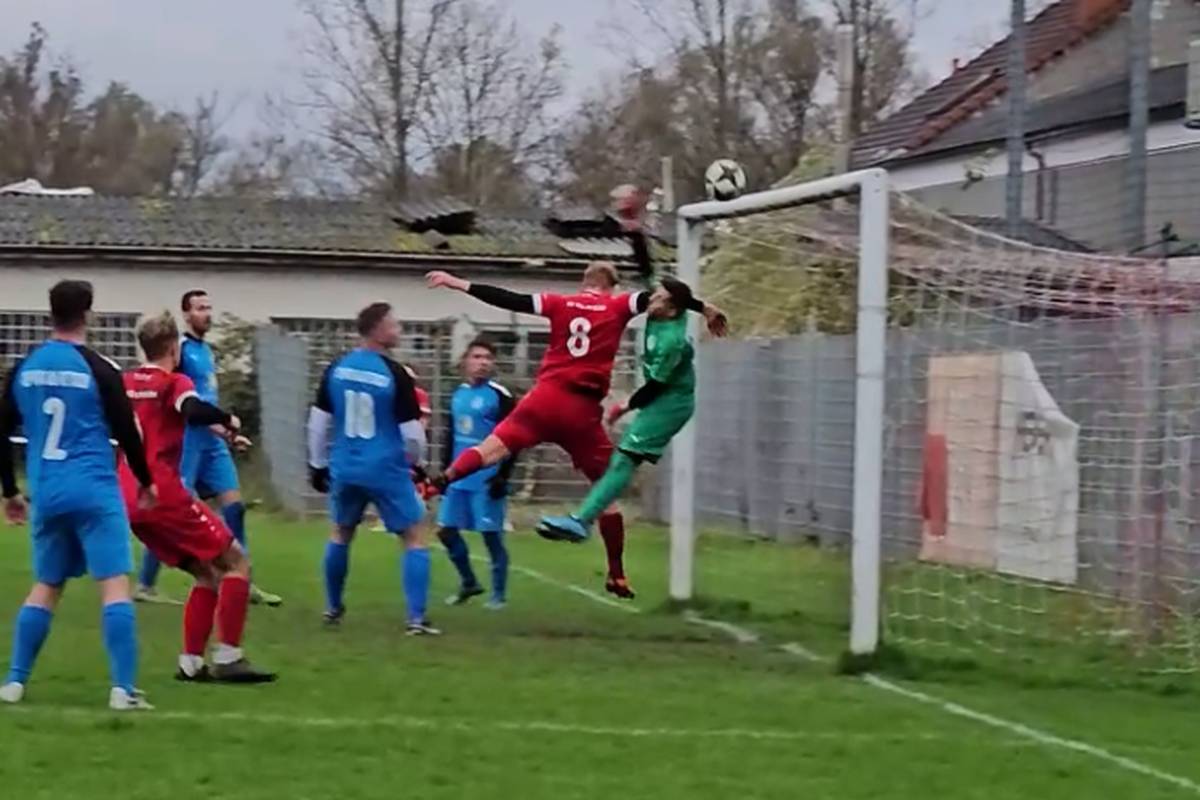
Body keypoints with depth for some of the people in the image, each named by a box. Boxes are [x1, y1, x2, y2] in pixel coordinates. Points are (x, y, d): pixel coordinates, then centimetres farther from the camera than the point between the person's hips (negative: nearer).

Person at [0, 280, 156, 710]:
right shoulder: (99, 369, -6)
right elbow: (125, 432, -3)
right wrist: (145, 481, 12)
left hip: (46, 493, 5)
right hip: (94, 490, -5)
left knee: (45, 586, 17)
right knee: (114, 584, -5)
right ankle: (123, 689, -13)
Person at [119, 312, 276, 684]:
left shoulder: (126, 383, 15)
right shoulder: (174, 383, -5)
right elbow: (194, 411, -26)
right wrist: (228, 420, -8)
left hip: (129, 500, 7)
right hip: (164, 495, -7)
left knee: (208, 573, 16)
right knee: (236, 562, 0)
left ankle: (191, 662, 8)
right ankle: (227, 658, -10)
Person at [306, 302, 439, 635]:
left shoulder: (337, 369, 1)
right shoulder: (395, 374, -13)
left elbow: (318, 421, 6)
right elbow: (412, 432, -11)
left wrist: (318, 464, 18)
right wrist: (416, 461, 9)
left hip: (345, 468, 5)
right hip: (386, 470, -5)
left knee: (341, 534, 26)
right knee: (414, 538, 4)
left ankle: (333, 608, 34)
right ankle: (417, 618, -5)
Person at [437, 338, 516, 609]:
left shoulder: (500, 396, -9)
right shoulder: (458, 394, 11)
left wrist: (503, 476, -18)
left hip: (486, 481, -7)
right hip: (459, 480, 7)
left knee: (491, 535, -2)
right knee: (446, 530, 8)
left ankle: (498, 594, 9)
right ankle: (469, 582, 25)